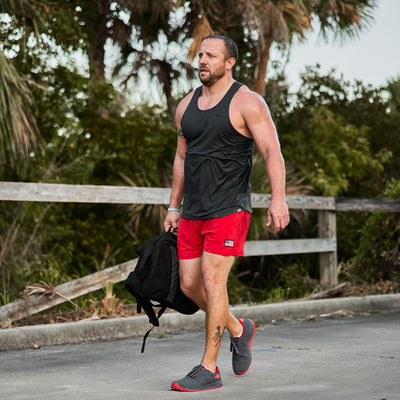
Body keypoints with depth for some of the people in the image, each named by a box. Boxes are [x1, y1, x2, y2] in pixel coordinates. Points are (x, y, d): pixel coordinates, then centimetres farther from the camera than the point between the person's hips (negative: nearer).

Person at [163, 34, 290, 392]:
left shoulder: (247, 102, -7)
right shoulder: (186, 106, 13)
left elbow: (272, 151, -14)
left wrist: (278, 198, -26)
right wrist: (174, 207, 19)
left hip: (229, 210, -7)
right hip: (193, 214, 7)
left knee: (212, 282, -11)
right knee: (189, 285, 6)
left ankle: (209, 369, -3)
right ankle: (238, 329, 32)